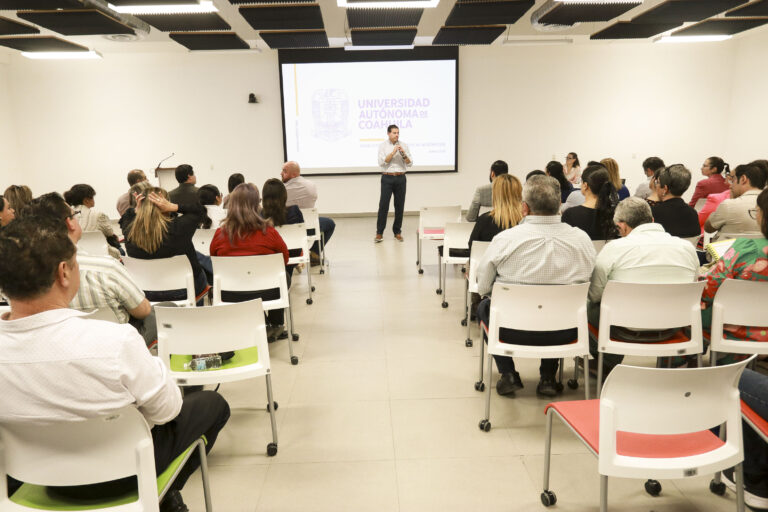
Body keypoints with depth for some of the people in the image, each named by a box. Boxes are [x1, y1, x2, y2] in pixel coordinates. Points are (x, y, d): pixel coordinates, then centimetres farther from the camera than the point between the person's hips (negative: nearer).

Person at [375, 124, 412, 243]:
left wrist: (403, 154, -14)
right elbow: (382, 162, -9)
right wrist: (393, 152, -16)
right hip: (387, 178, -2)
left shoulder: (404, 146, 7)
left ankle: (397, 232, 14)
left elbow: (410, 163, 3)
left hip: (401, 178, 2)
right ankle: (379, 233, 1)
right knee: (383, 205, -5)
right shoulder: (383, 146, 2)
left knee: (400, 206, 4)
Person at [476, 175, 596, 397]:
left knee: (483, 306, 28)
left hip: (515, 331, -2)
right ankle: (548, 378, 30)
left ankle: (508, 375, 22)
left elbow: (483, 288, -3)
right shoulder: (582, 239, -7)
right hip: (566, 332, 3)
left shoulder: (504, 239, -15)